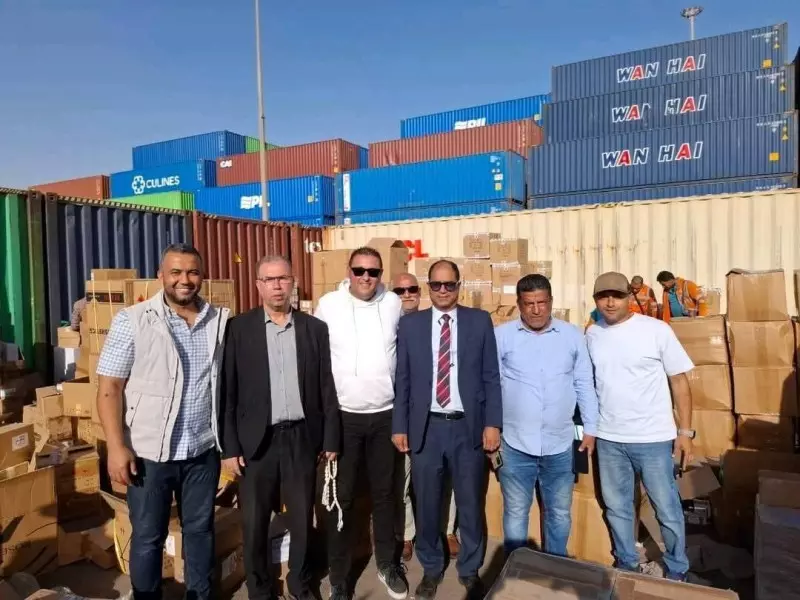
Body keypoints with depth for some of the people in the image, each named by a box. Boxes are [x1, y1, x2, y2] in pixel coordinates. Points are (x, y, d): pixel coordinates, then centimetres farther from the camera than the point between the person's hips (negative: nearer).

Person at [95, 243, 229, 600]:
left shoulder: (219, 321, 1)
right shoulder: (132, 321, -8)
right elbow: (109, 387, -8)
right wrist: (116, 447, -13)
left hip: (203, 451, 3)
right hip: (149, 452, -2)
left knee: (200, 529, 18)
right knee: (148, 537, 14)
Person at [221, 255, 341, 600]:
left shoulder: (315, 328, 2)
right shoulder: (239, 328, -2)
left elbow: (327, 388, 3)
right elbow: (228, 391, -3)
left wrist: (331, 440, 2)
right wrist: (229, 447, -5)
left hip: (302, 437, 1)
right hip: (257, 440, -1)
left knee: (302, 518, 14)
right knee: (254, 521, 11)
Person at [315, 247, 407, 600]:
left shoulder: (394, 304, -2)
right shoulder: (328, 305, -7)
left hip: (386, 413, 2)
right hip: (343, 415, -1)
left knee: (384, 492, 16)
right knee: (342, 497, 9)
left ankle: (387, 563, 37)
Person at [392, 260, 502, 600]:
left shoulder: (480, 321, 1)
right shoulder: (410, 324, 3)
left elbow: (491, 377, 1)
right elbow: (402, 380, 4)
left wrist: (492, 423, -5)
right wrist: (399, 426, 1)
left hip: (468, 427, 0)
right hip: (426, 427, 1)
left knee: (471, 504, 13)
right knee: (427, 505, 13)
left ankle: (470, 570, 35)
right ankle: (431, 568, 36)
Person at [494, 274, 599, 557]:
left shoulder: (572, 335, 1)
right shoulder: (502, 336, -5)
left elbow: (584, 384, 6)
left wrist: (591, 429, 6)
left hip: (560, 443, 2)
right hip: (515, 444, -2)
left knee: (560, 514, 17)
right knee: (515, 513, 12)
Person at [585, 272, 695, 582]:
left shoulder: (657, 330, -10)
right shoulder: (592, 334, 1)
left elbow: (679, 381, -6)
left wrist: (685, 431, -7)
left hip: (653, 438, -3)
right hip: (608, 439, 4)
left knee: (667, 510, 11)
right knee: (617, 508, 17)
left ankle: (677, 572, 34)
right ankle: (627, 566, 38)